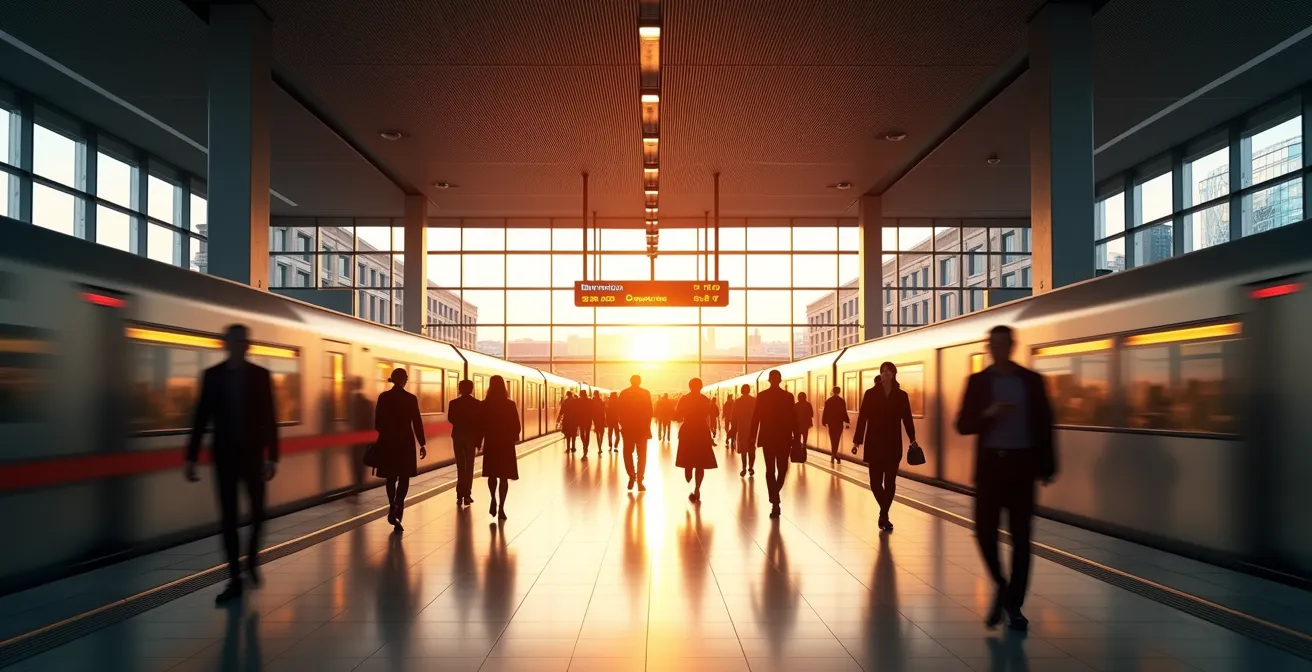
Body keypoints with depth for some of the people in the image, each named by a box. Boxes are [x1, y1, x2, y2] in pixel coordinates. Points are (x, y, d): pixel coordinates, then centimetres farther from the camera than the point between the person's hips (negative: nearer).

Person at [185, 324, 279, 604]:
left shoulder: (260, 375, -1)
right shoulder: (212, 375, 1)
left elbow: (270, 418, -2)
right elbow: (201, 418, 1)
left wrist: (272, 456, -8)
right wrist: (191, 457, -3)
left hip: (252, 452, 0)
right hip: (224, 453, 0)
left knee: (257, 511, 3)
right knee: (228, 516, 2)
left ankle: (252, 560, 29)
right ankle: (235, 579, 8)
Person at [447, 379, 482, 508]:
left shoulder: (454, 403, -5)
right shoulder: (478, 404, -6)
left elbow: (450, 419, 2)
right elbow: (480, 423, -7)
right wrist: (479, 440, 0)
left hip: (458, 436, 1)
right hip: (471, 437, -1)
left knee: (460, 467, 10)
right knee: (469, 467, 7)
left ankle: (460, 495, 6)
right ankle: (467, 495, 4)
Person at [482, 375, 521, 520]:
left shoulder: (484, 405, -6)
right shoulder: (510, 404, -8)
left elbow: (481, 425, -4)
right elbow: (516, 425, -4)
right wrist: (515, 437, 14)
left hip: (490, 443, 1)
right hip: (506, 443, -1)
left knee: (492, 474, 19)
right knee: (503, 476, 5)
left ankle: (493, 500, 3)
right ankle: (501, 508, 3)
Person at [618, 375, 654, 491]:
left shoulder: (624, 393, -2)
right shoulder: (646, 393, -4)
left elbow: (620, 411, -2)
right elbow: (649, 411, -4)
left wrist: (622, 425, 9)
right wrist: (647, 426, 5)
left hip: (628, 428, 0)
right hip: (642, 428, 0)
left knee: (628, 453, 14)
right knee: (641, 455, 7)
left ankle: (632, 476, -4)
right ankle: (639, 480, 3)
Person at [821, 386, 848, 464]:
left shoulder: (828, 401, 0)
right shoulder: (842, 401, -6)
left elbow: (825, 412, 0)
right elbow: (844, 413, -8)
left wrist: (824, 422, 5)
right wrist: (847, 422, 0)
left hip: (831, 422, 2)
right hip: (839, 423, -2)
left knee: (832, 439, 12)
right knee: (837, 439, 3)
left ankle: (833, 455, 11)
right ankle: (834, 454, -6)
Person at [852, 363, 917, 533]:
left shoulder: (901, 396, 3)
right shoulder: (870, 394, -1)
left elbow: (907, 419, 4)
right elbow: (862, 418, -3)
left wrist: (912, 439, -6)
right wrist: (857, 441, -6)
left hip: (893, 445, 1)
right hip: (874, 444, -1)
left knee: (890, 482, 3)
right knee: (875, 481, -4)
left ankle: (884, 514, 18)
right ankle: (884, 514, 18)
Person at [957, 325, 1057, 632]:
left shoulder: (1031, 380, 5)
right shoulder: (977, 381, 3)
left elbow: (1044, 424, 5)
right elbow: (963, 425, 0)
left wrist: (1047, 466, 1)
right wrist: (987, 414, -19)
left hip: (1022, 464, 0)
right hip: (990, 464, 0)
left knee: (1021, 537, 3)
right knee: (984, 530, -4)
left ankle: (1014, 604, 15)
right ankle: (1001, 586, 22)